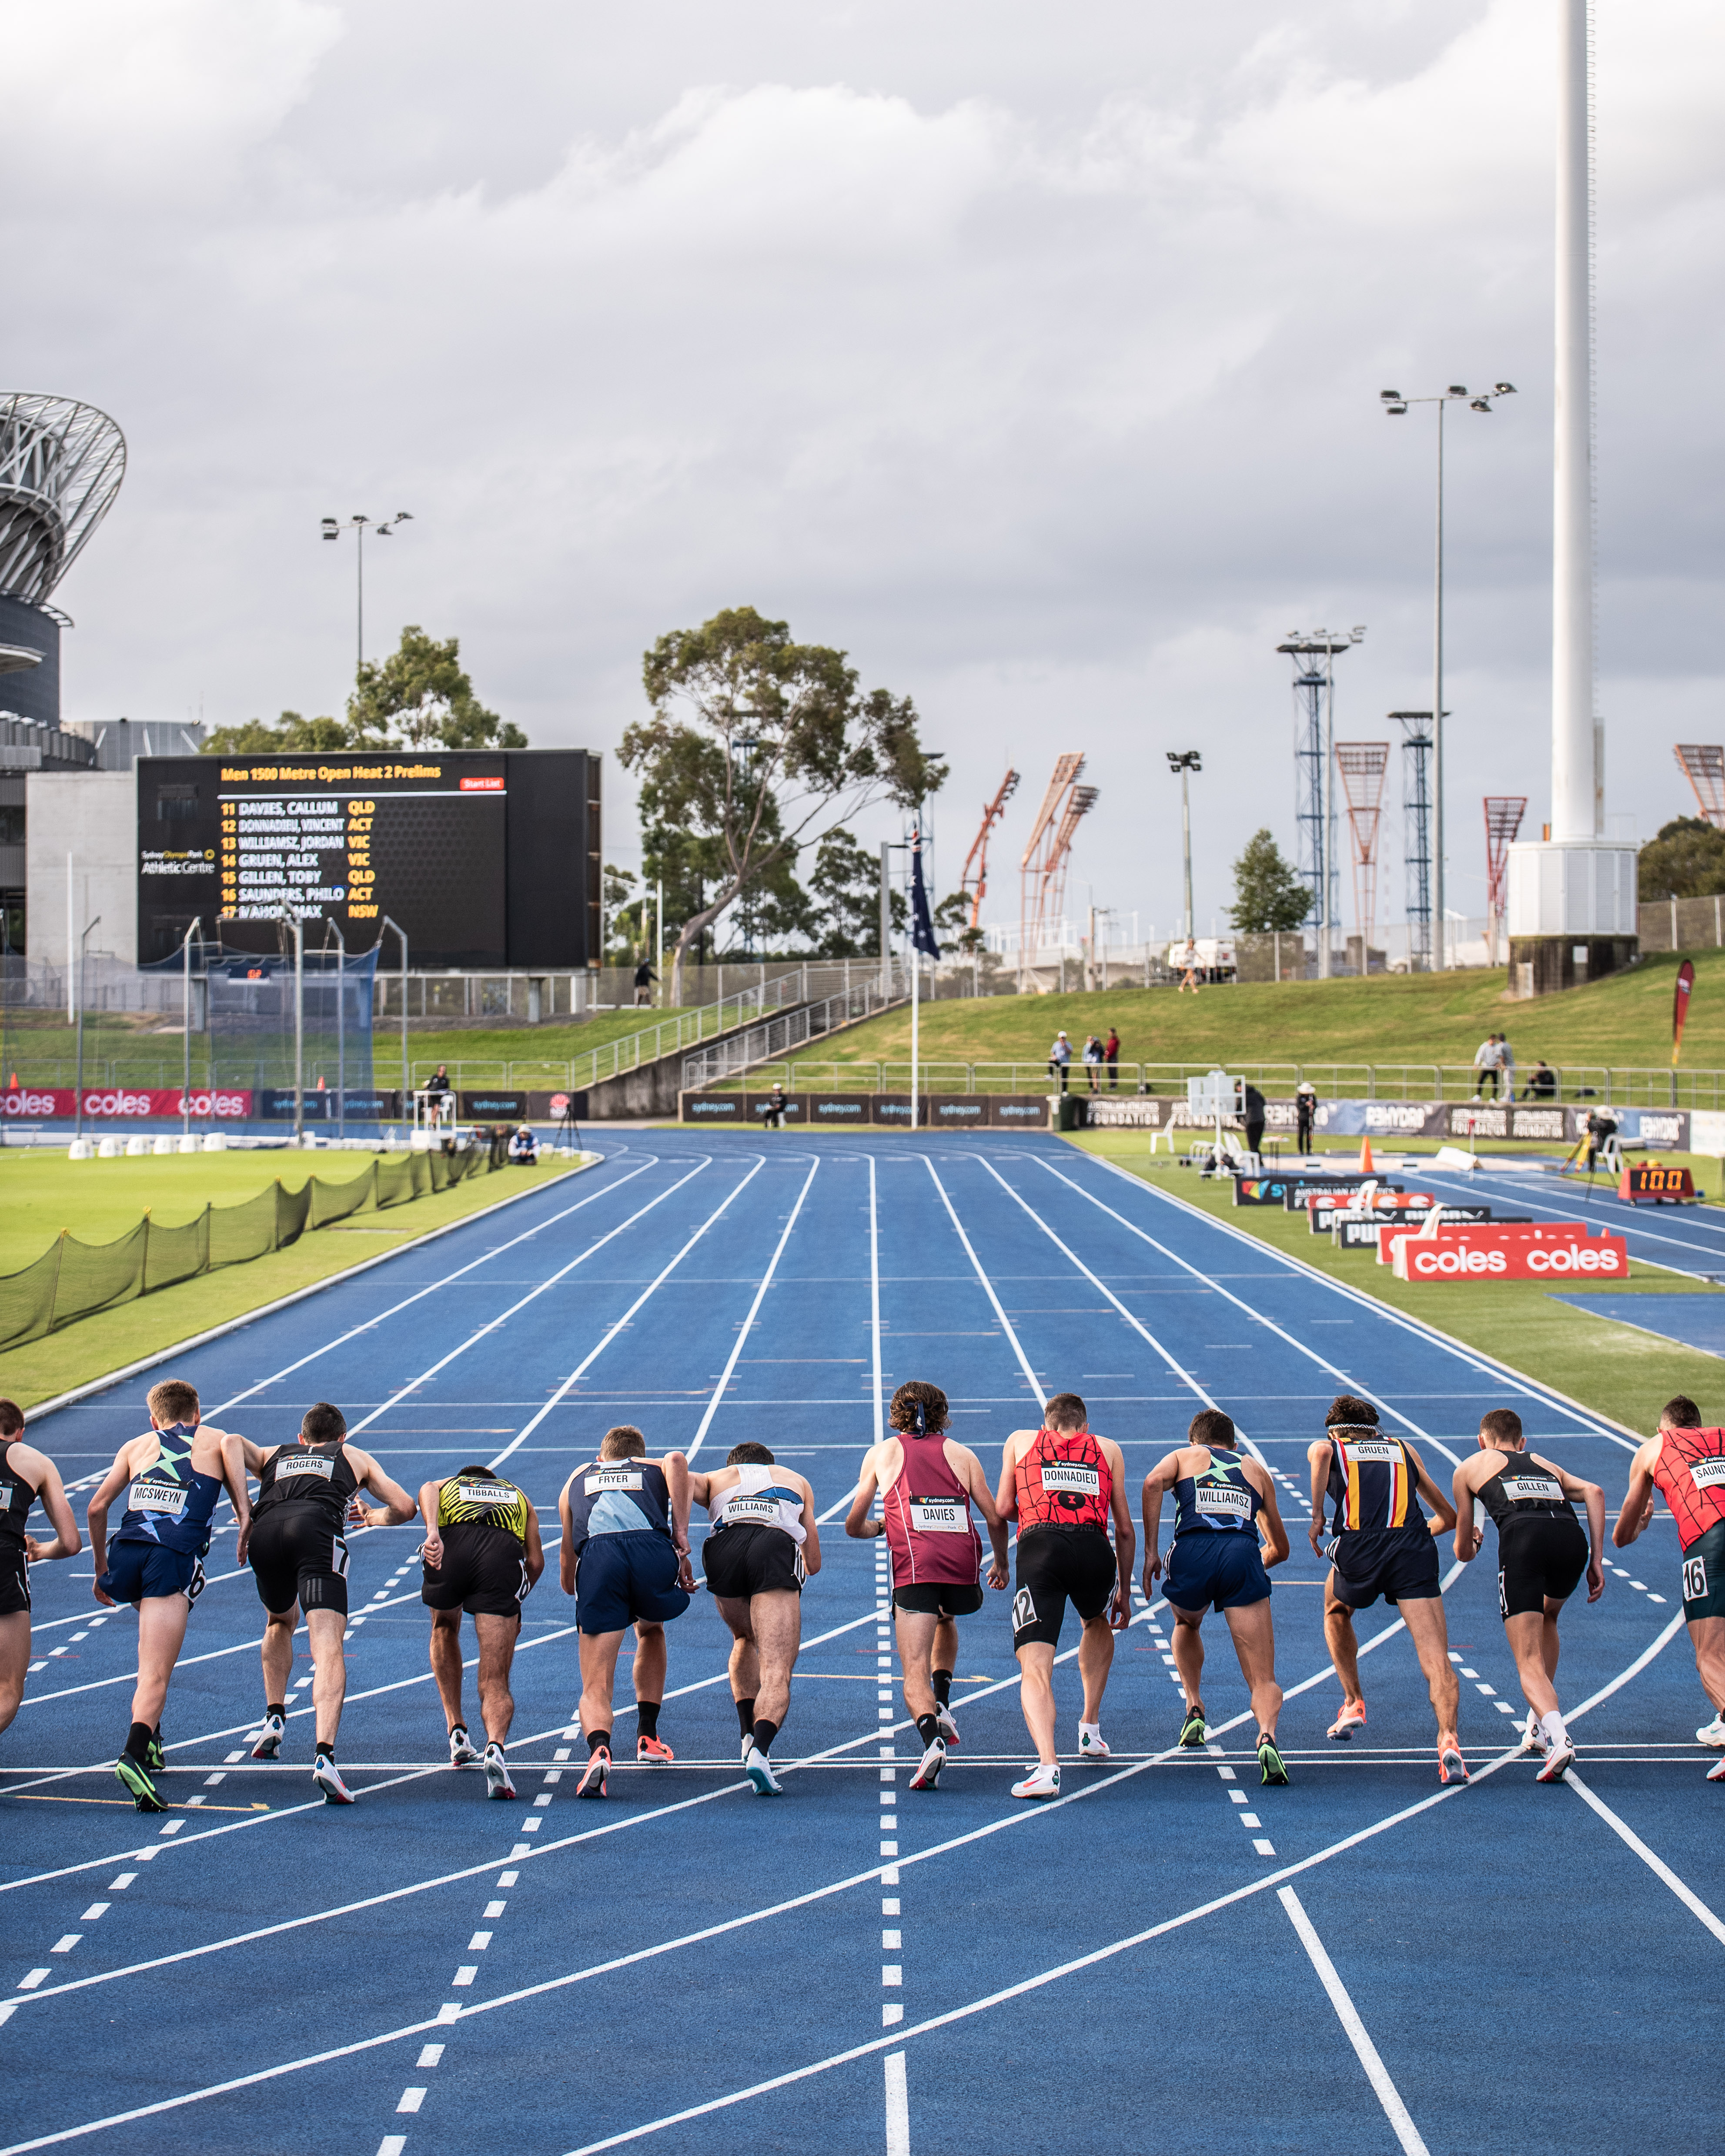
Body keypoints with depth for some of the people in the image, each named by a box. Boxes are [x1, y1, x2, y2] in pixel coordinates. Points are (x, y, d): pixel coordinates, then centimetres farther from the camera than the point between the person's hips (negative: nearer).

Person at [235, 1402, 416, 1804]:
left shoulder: (273, 1456, 37)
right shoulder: (354, 1457, 35)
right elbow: (405, 1507, 29)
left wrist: (245, 1518, 19)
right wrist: (372, 1516, 51)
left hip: (265, 1533, 3)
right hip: (318, 1529, -3)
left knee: (280, 1624, 35)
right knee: (329, 1651, -15)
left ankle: (274, 1718, 24)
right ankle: (324, 1756, -33)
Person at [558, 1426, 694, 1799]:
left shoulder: (578, 1478, 37)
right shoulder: (655, 1470, 34)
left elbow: (567, 1575, 38)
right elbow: (676, 1461, 5)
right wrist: (681, 1535, 5)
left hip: (597, 1556, -1)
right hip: (653, 1549, 1)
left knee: (595, 1688, 0)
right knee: (651, 1632, 35)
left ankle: (599, 1749, -31)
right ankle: (648, 1737, 31)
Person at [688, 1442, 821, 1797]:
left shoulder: (716, 1479, 36)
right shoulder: (797, 1481, 39)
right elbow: (813, 1564, 34)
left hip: (725, 1547, 2)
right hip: (777, 1548, -1)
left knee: (745, 1641, 31)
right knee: (776, 1673, -8)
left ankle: (750, 1735, 20)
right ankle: (760, 1750, -33)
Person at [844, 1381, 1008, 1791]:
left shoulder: (882, 1453, 16)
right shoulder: (961, 1454, 18)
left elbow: (854, 1526, 20)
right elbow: (996, 1519, 13)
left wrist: (880, 1527, 43)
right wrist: (1001, 1564, 31)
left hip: (915, 1567, -2)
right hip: (963, 1564, 3)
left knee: (915, 1672, -6)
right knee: (945, 1622, 35)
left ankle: (931, 1737, -34)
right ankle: (942, 1705, 15)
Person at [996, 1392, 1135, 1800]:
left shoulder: (1021, 1441, 25)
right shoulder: (1107, 1449, 26)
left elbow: (1003, 1509, 20)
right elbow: (1125, 1529, 25)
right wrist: (1125, 1593, 34)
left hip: (1040, 1547, -2)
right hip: (1095, 1548, 2)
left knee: (1035, 1670, -6)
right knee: (1098, 1625, 36)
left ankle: (1047, 1765, -27)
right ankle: (1090, 1728, 35)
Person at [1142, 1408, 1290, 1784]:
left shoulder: (1183, 1456, 27)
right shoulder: (1256, 1471, 33)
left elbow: (1154, 1482, 2)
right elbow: (1279, 1549, 40)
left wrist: (1151, 1552, 2)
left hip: (1192, 1553, 0)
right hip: (1243, 1554, 0)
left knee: (1186, 1624, 36)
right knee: (1264, 1680, -1)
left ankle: (1194, 1708, 24)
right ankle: (1267, 1735, -30)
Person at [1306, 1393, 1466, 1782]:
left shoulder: (1328, 1446, 23)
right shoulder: (1403, 1448, 31)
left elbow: (1322, 1453, -6)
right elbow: (1448, 1517, 34)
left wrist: (1317, 1517, -1)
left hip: (1359, 1547, -1)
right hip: (1414, 1550, 1)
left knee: (1336, 1615, 33)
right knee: (1436, 1660, -9)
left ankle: (1354, 1703, 26)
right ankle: (1448, 1738, -30)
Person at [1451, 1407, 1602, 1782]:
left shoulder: (1471, 1467, 31)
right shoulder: (1545, 1465, 37)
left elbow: (1464, 1553, 35)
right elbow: (1594, 1492, 16)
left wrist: (1471, 1543, 60)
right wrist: (1596, 1560, 15)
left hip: (1523, 1538, -3)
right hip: (1573, 1536, 3)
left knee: (1529, 1661, -4)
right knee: (1547, 1617, 34)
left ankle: (1559, 1740, -30)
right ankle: (1539, 1729, 30)